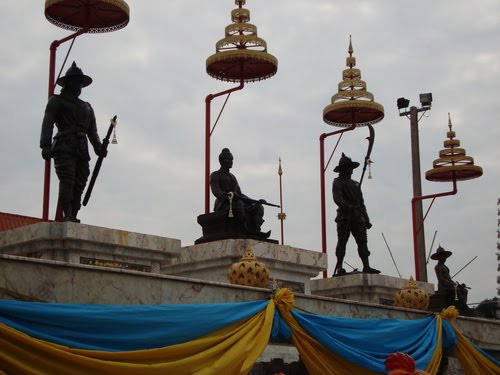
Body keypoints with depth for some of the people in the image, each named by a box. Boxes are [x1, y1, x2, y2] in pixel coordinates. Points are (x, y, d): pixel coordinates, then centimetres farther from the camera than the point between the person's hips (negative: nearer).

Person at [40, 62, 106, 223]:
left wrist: (98, 147, 4)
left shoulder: (87, 107, 30)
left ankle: (72, 216, -7)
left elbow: (92, 131, 24)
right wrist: (45, 145, -15)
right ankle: (67, 215, -27)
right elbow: (47, 123, 0)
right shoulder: (57, 101, 13)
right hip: (64, 148, -5)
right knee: (67, 181, -20)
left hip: (81, 151, 5)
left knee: (79, 185, -4)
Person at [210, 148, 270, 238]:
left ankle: (256, 230, -35)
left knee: (258, 207, -13)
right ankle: (245, 230, -47)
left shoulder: (232, 177, 29)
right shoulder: (215, 175, 6)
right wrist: (228, 196, -32)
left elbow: (240, 195, 25)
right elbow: (216, 191, -12)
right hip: (222, 205, -7)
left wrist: (256, 201, 12)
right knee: (238, 203, -38)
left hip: (235, 204, 7)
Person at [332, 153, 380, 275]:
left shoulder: (355, 184, 25)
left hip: (357, 218, 6)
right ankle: (339, 267, -9)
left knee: (362, 241, -3)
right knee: (342, 241, -9)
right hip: (344, 217, -6)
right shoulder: (337, 182, 5)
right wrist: (348, 207, -27)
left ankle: (366, 266, -6)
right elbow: (337, 199, -11)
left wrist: (366, 219, 19)